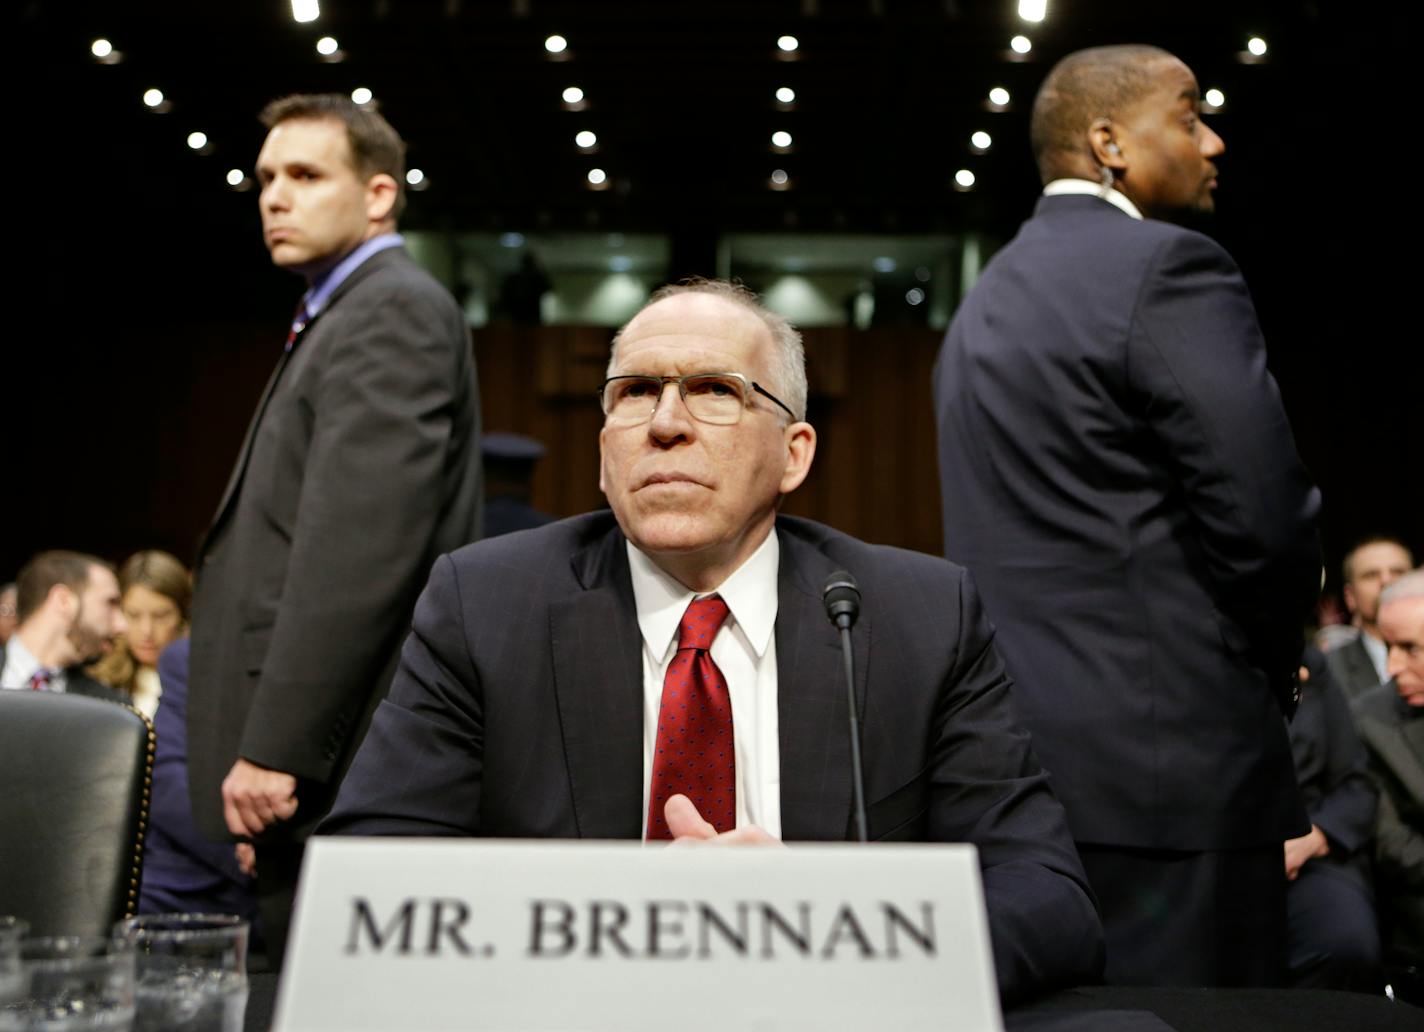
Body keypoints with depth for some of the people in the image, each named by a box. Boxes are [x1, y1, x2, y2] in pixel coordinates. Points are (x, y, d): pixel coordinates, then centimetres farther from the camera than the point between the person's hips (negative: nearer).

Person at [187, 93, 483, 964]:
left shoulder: (392, 311, -9)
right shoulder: (348, 313, 21)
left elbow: (360, 548, -20)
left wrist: (275, 747, -20)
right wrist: (267, 741, 18)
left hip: (339, 763, -10)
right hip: (329, 762, 10)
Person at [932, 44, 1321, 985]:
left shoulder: (986, 298, 17)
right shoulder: (1172, 269, -9)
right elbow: (1269, 514, -16)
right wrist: (1272, 662, 4)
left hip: (1012, 760, 9)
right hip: (1169, 761, -8)